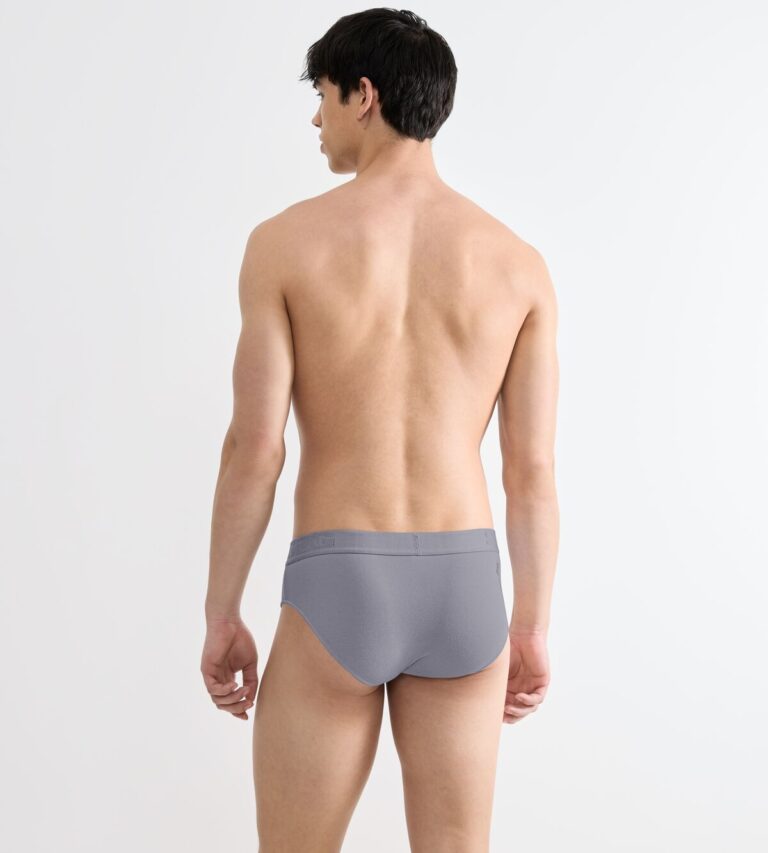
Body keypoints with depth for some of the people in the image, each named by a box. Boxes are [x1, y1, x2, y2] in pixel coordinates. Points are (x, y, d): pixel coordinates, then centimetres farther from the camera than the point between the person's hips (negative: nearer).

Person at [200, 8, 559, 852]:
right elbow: (533, 468, 1)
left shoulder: (285, 240, -6)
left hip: (335, 595, -3)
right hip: (461, 590, 3)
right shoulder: (518, 261, 2)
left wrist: (220, 615, 2)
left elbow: (252, 449, -8)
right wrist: (532, 628, 11)